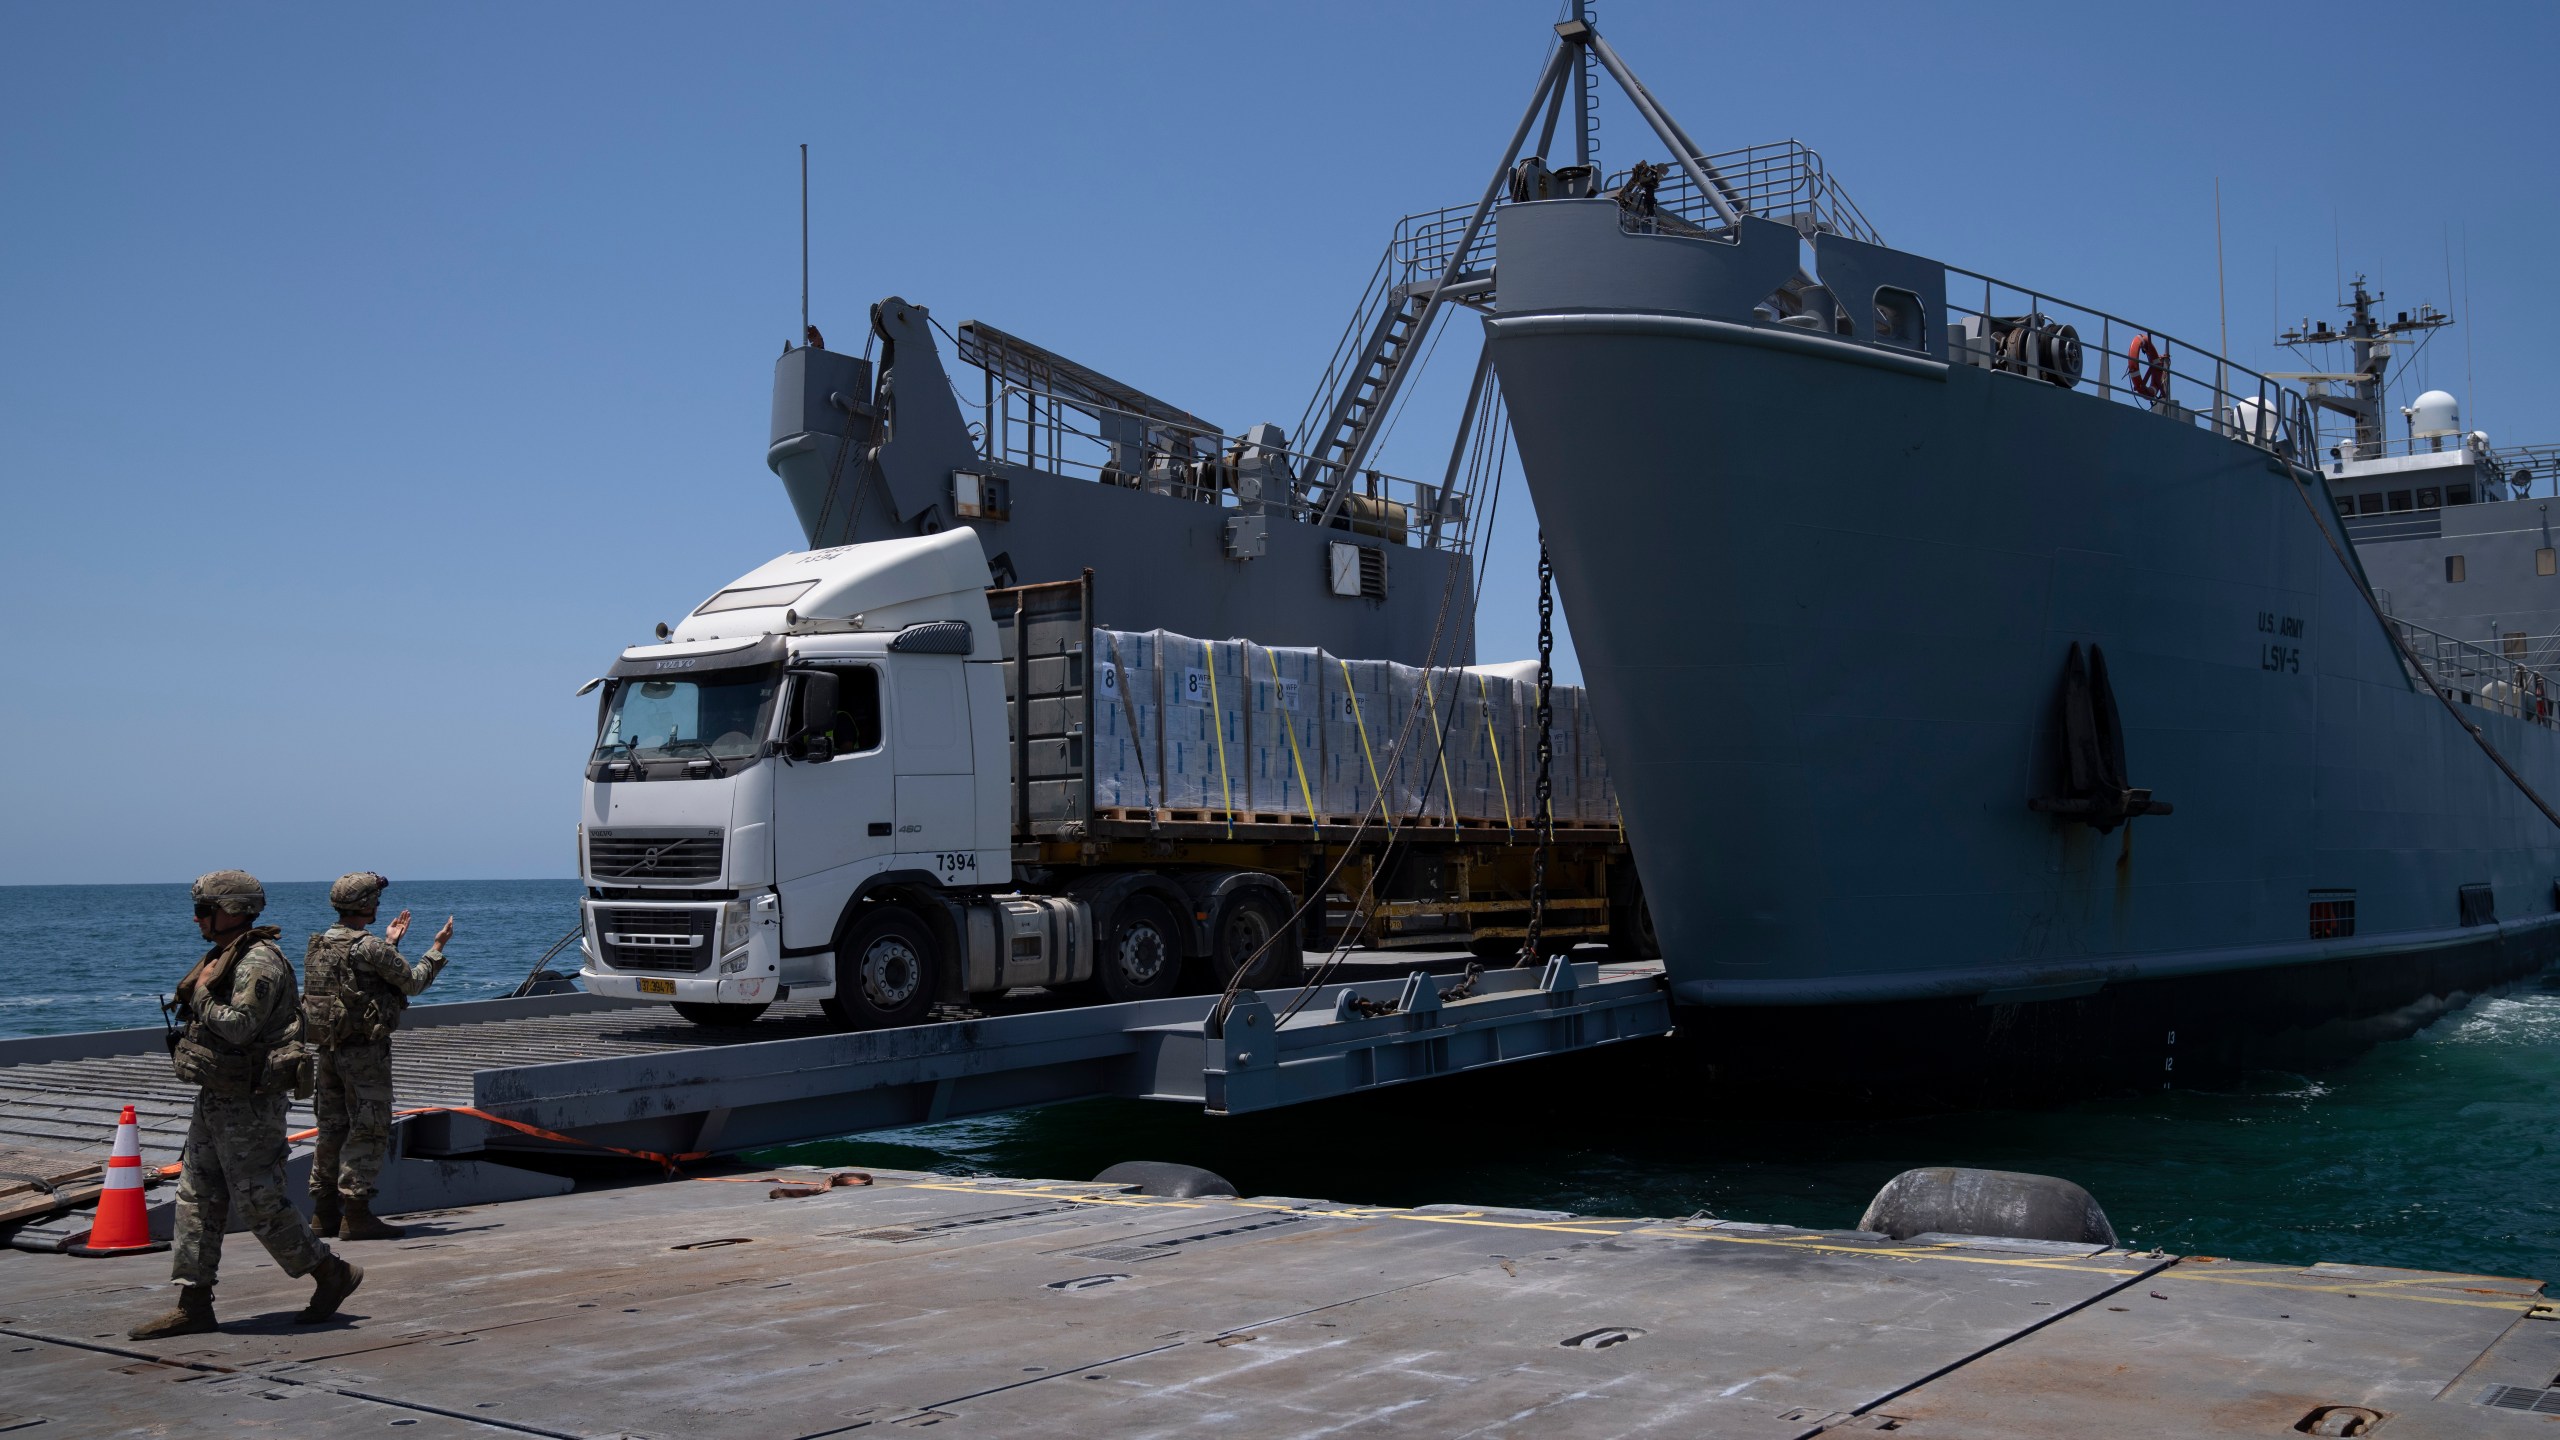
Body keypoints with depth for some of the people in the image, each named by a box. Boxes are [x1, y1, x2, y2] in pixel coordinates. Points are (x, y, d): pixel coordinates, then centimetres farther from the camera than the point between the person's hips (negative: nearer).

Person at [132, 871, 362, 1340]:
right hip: (216, 1099, 10)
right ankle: (192, 1306, 13)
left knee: (259, 1202, -5)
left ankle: (332, 1274, 8)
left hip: (251, 1104, -10)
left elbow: (238, 1027, -27)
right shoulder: (224, 957, 13)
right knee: (197, 1198, 9)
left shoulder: (259, 962, -18)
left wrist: (202, 992, -14)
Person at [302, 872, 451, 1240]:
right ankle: (356, 1214, -5)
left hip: (328, 1049, 8)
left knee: (332, 1127, 14)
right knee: (369, 1130, -4)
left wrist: (389, 942, 29)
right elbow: (413, 983, -9)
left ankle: (324, 1212, 20)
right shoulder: (368, 947, -16)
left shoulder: (318, 945, 10)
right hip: (365, 1050, -8)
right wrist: (438, 947, 4)